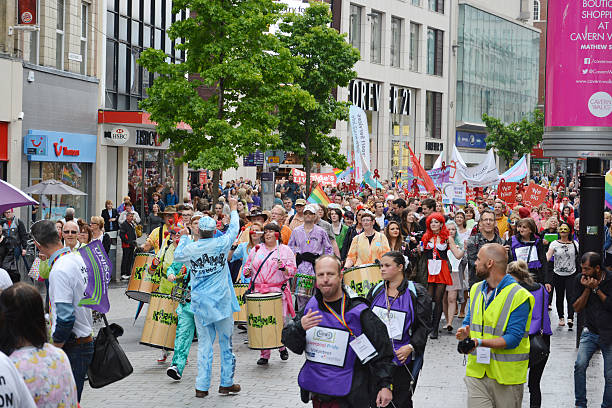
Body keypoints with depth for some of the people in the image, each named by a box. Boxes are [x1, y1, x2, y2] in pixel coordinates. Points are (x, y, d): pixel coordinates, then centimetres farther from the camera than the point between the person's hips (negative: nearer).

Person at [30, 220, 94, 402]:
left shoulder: (60, 271, -20)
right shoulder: (78, 259, 7)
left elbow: (65, 319, -24)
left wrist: (54, 350, -14)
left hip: (72, 346, -9)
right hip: (86, 340, 9)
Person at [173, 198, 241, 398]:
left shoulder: (190, 248, -3)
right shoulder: (221, 244, -7)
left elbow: (177, 255, 19)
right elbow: (234, 229, 11)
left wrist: (184, 237, 33)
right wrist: (233, 209, 27)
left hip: (200, 302, 2)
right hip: (221, 301, -1)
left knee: (204, 344, 6)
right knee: (226, 342, 9)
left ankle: (202, 387, 5)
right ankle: (226, 383, 15)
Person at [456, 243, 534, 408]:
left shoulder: (519, 296, -12)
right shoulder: (476, 290, 11)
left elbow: (513, 338, -16)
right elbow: (468, 321, 18)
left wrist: (480, 342, -27)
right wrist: (465, 332, -7)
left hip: (506, 374, -4)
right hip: (477, 371, 5)